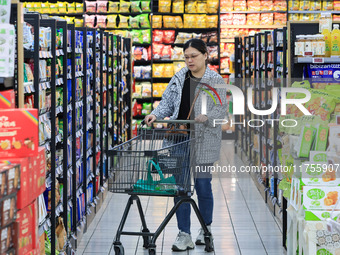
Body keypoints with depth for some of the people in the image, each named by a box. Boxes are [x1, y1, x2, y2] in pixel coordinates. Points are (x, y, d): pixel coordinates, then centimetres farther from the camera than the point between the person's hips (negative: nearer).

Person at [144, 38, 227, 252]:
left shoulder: (216, 81, -1)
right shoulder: (179, 78, 10)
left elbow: (221, 108, -5)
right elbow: (168, 102, 9)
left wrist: (207, 117, -24)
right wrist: (156, 115, -10)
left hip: (204, 142, -3)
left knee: (203, 184, 4)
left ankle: (206, 228, 26)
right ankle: (184, 236, 4)